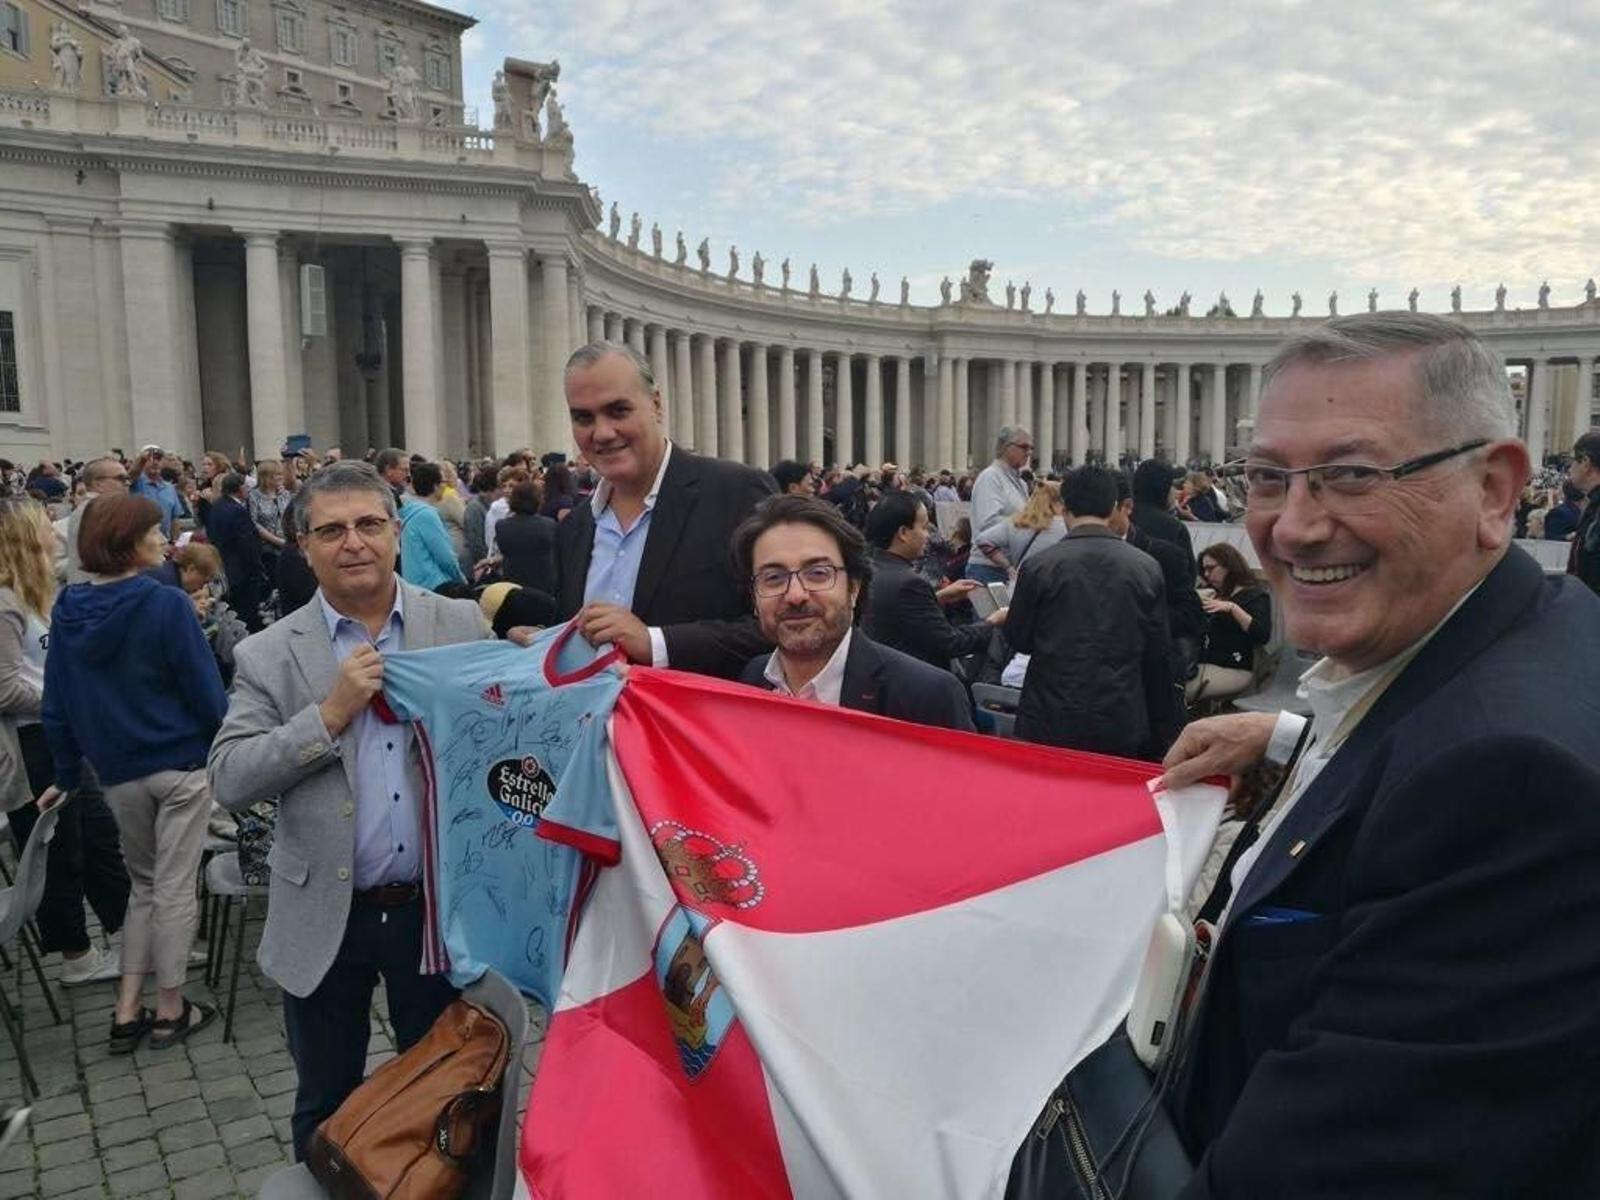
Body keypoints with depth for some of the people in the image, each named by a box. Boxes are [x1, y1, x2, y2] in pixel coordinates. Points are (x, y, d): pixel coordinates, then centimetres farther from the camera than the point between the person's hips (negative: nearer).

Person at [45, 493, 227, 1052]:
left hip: (118, 771, 5)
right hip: (180, 763, -5)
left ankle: (127, 1012, 20)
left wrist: (67, 774, 15)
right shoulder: (166, 604, -16)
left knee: (144, 884, 20)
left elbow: (56, 707, 6)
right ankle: (170, 1010, 18)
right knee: (175, 887, 6)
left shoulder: (67, 611, 1)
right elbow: (205, 690, -15)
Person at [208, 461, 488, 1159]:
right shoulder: (269, 656, -3)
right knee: (326, 1106, 19)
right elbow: (227, 780, -10)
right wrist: (330, 713, -19)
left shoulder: (463, 625, -3)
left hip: (439, 904, 0)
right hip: (325, 917, 0)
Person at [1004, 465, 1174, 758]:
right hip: (1123, 725, 2)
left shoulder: (1039, 566, -8)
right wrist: (1158, 734, 12)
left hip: (1052, 724, -1)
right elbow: (1158, 656, 3)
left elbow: (1018, 640, 2)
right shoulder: (1147, 568, -2)